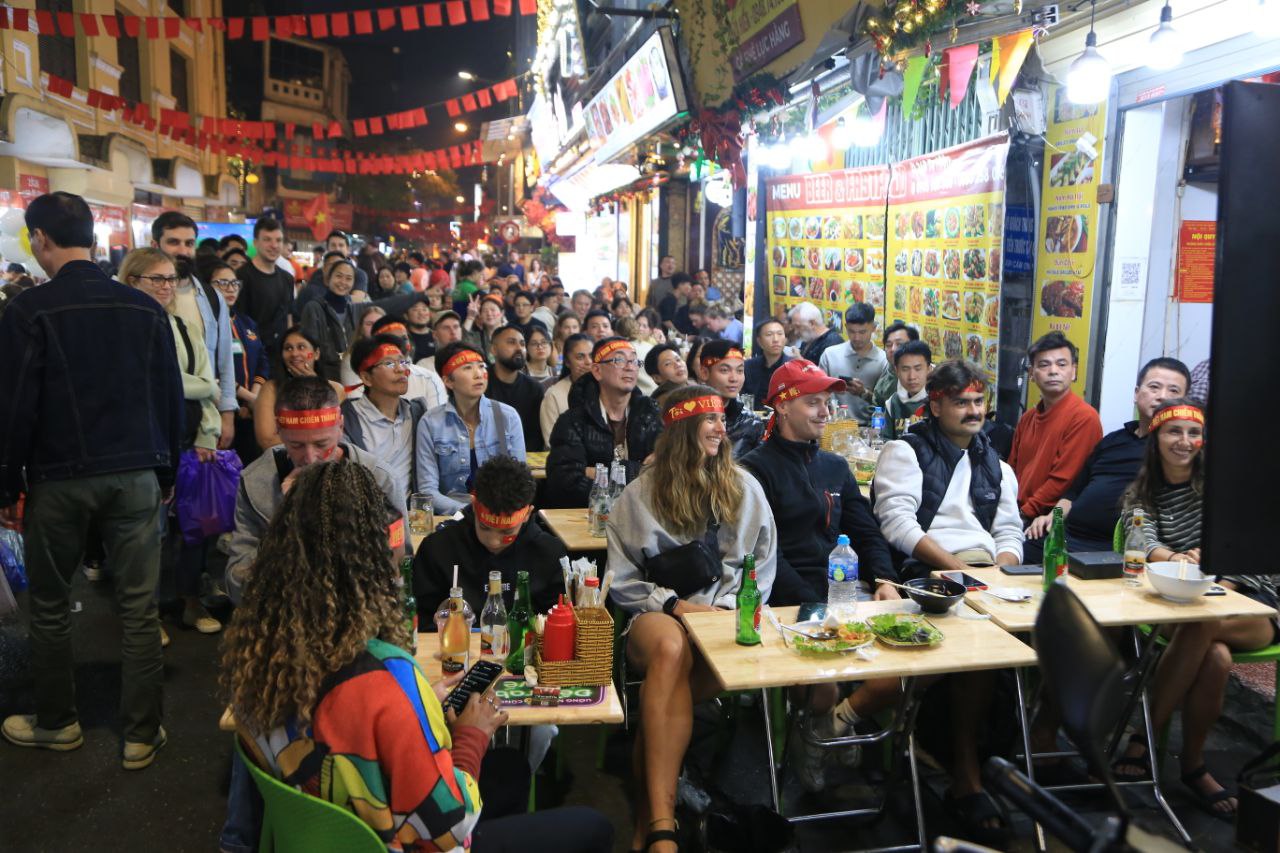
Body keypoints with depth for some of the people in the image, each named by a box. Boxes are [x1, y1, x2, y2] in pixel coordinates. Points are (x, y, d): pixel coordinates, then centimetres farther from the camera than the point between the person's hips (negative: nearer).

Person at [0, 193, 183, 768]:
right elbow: (170, 396, 6)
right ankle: (141, 736, 14)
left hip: (58, 480, -2)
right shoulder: (146, 309, 2)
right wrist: (167, 473, 14)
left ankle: (56, 723, 31)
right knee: (139, 609, 6)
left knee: (49, 608, 16)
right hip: (136, 477, 2)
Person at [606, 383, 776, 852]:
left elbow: (763, 566, 11)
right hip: (658, 612, 0)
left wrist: (727, 607, -5)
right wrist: (672, 605, -9)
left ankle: (649, 814, -23)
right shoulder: (641, 493, 8)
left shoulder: (744, 487, 14)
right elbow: (622, 579, 6)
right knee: (670, 648, -39)